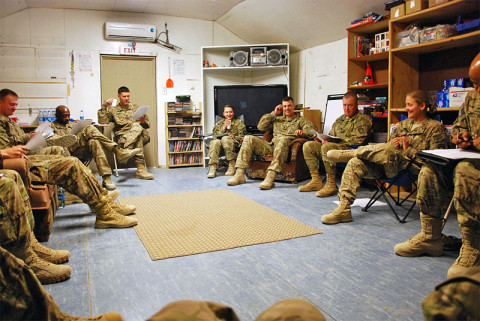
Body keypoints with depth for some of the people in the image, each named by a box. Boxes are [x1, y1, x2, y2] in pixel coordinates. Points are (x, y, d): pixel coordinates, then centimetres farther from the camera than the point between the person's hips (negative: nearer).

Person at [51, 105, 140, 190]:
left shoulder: (71, 124, 34)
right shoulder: (53, 126, 18)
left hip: (83, 151, 5)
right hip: (71, 152, -5)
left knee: (94, 142, -31)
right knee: (90, 130, -27)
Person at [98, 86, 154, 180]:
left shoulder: (136, 108, 26)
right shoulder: (113, 110, 23)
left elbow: (147, 125, 21)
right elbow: (102, 121, 6)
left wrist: (143, 122, -3)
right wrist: (105, 106, 1)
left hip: (142, 135, 2)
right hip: (123, 137, -1)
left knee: (136, 126, -36)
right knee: (138, 139, -38)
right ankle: (141, 168, -46)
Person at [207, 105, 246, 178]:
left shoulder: (239, 122, 22)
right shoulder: (219, 123, 28)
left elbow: (241, 136, 9)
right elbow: (215, 136, 13)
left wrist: (233, 137, -9)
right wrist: (224, 127, 2)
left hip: (233, 142, -2)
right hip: (220, 141, 2)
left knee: (225, 139, -37)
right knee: (215, 142, -35)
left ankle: (232, 166, -36)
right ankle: (212, 168, -44)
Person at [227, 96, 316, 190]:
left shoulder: (301, 120, 20)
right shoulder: (277, 119, 32)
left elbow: (312, 131, 2)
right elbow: (260, 126, 21)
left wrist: (302, 132, -22)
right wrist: (274, 114, 18)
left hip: (284, 147, -4)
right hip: (271, 146, 4)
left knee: (282, 139, -40)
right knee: (248, 138, -15)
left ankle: (270, 178, -52)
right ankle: (239, 174, -24)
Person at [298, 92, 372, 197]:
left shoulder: (363, 119, 1)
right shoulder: (340, 119, 25)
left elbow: (358, 140, -13)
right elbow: (331, 135, 28)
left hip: (349, 149, -8)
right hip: (333, 146, 8)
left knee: (327, 147, -36)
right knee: (308, 145, -6)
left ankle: (331, 184, -30)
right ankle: (316, 181, -10)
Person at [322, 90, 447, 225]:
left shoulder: (435, 127, 6)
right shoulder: (403, 124, 26)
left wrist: (408, 149, -11)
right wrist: (394, 143, 3)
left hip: (410, 167, -6)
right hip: (387, 166, 7)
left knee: (387, 149, -38)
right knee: (356, 163, -18)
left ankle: (349, 153, -15)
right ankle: (343, 209, -24)